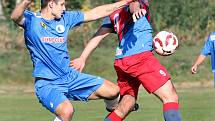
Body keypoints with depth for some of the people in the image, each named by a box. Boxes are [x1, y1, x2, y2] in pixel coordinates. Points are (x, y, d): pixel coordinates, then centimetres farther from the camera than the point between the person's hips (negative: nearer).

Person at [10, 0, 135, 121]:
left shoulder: (65, 18, 9)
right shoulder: (32, 20, -8)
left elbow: (94, 13, 16)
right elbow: (15, 17, -30)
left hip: (71, 76, 6)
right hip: (47, 84, -6)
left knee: (114, 91, 3)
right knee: (67, 111, -36)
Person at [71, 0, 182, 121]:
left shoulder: (114, 14, 25)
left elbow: (98, 36, 18)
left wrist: (82, 58, 17)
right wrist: (136, 10, -39)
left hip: (121, 63, 8)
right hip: (141, 57, -8)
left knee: (125, 107, 17)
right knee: (171, 98, -12)